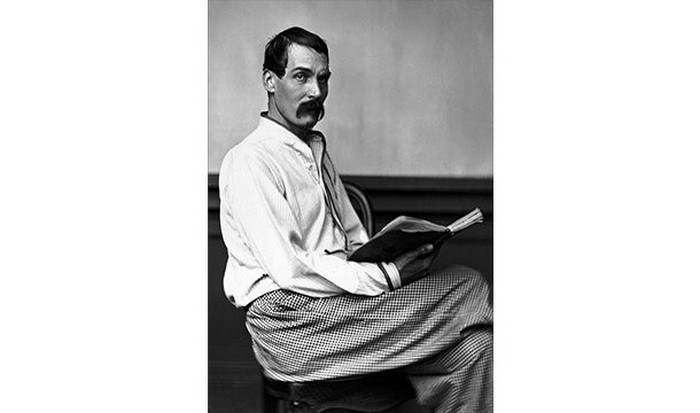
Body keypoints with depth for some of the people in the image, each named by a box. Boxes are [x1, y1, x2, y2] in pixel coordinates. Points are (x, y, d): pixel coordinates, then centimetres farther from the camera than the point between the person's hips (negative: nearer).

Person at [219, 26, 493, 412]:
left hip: (339, 291, 9)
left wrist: (397, 255, 0)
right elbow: (288, 269, -17)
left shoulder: (316, 151, 21)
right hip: (291, 316, -9)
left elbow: (353, 238, 22)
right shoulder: (249, 161, -9)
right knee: (467, 292, -19)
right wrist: (386, 275, -18)